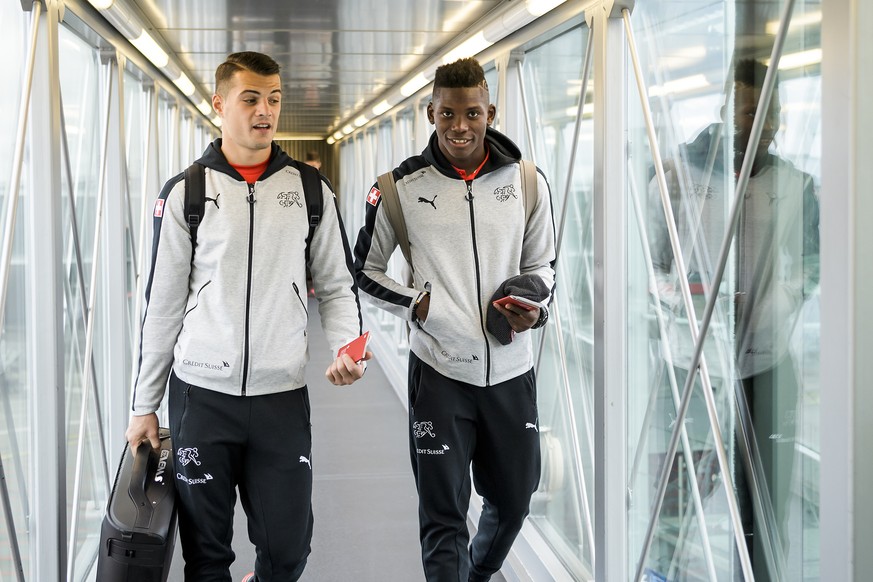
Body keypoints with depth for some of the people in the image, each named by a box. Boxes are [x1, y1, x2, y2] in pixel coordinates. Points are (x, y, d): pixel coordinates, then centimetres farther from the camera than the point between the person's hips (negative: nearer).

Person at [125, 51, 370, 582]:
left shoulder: (311, 191, 6)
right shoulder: (185, 193, 2)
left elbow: (338, 287, 10)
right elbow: (164, 304, 5)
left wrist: (347, 348, -11)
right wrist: (145, 405, 5)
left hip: (283, 397, 1)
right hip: (201, 394, -1)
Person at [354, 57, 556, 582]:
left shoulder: (527, 183, 0)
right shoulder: (402, 188, -5)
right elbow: (366, 270, 5)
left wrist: (533, 306, -9)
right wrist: (416, 305, -13)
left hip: (511, 369, 3)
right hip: (440, 371, -3)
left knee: (513, 499, 19)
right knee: (443, 516, -2)